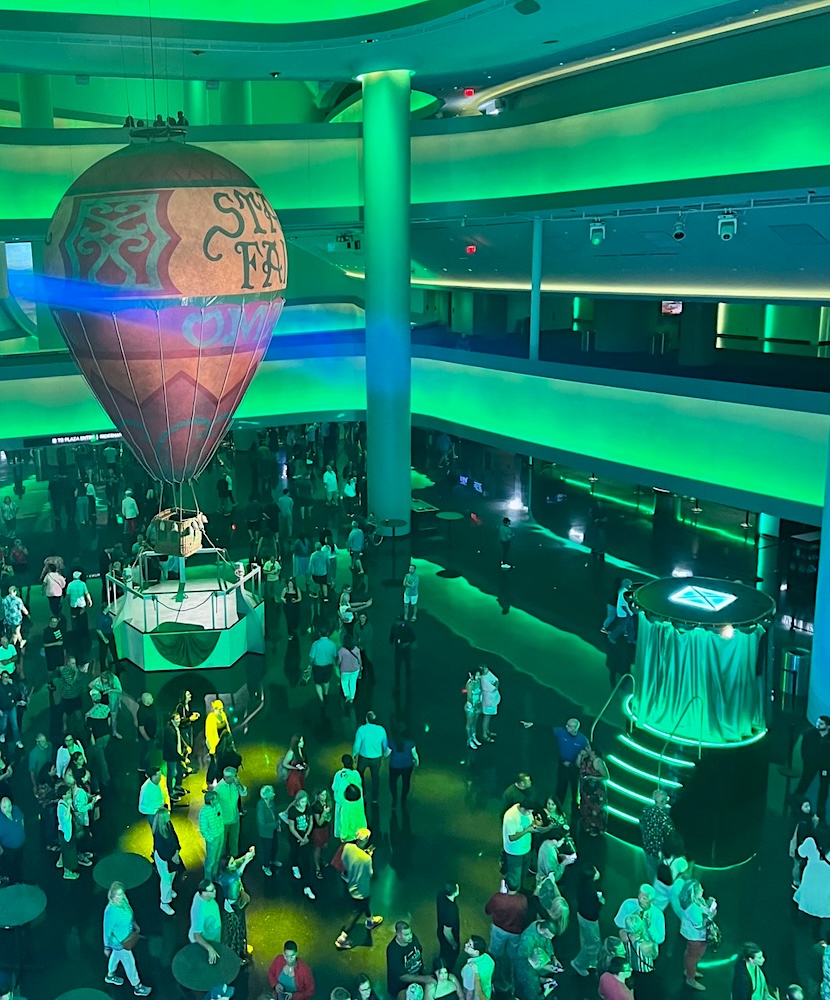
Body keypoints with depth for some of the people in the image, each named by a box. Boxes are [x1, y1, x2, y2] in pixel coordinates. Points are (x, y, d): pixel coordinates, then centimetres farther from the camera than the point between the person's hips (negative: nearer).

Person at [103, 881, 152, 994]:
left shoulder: (123, 900, -19)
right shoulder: (110, 911, -39)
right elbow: (107, 930, -24)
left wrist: (134, 924, 17)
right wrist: (107, 947, -12)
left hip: (127, 935, 7)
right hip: (119, 941, -7)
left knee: (117, 955, 31)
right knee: (129, 962, 13)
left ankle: (110, 976, 58)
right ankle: (137, 987, 34)